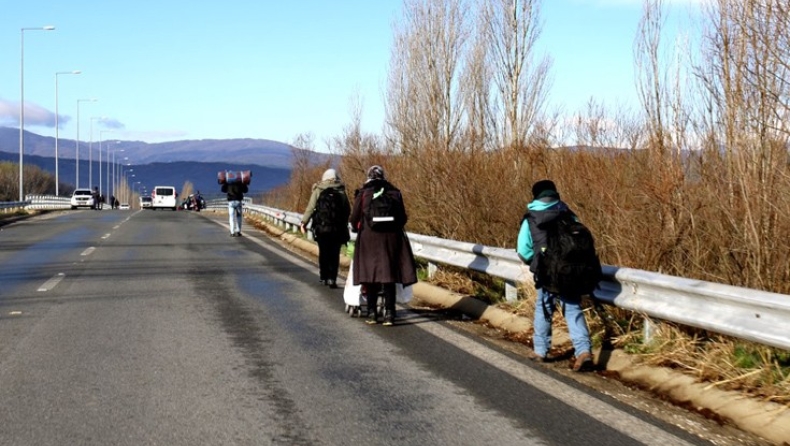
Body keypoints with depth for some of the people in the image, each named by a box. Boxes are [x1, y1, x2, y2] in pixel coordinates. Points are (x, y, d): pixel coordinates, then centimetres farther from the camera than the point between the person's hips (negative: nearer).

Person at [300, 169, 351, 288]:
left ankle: (324, 277, 17)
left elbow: (310, 208, -4)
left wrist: (304, 222, 1)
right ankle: (332, 278, -7)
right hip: (337, 228, 0)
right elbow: (347, 210, 4)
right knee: (334, 254, 2)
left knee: (323, 252, 13)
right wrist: (344, 224, 17)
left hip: (321, 228, 0)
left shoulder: (318, 191, 1)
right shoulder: (341, 192, 4)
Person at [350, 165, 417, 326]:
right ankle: (389, 313, 1)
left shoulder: (363, 193, 2)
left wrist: (356, 228, 23)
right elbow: (403, 218, 9)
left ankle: (372, 313, 9)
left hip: (369, 239, -1)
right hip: (392, 238, 1)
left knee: (371, 274, 7)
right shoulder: (395, 193, 7)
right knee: (389, 276, 4)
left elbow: (354, 217, 3)